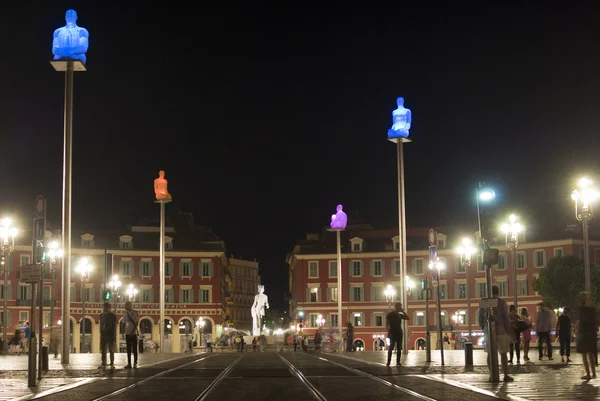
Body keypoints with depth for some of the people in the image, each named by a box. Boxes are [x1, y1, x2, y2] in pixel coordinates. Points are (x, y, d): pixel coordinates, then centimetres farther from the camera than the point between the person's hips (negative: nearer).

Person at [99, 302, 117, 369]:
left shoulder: (113, 316, -3)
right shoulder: (101, 315, 9)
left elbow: (115, 326, -4)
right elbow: (101, 325, 14)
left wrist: (115, 336, -9)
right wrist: (100, 334, 11)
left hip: (111, 335, -4)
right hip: (103, 335, 4)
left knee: (111, 350, -3)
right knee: (103, 350, 4)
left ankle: (112, 364, 2)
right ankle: (103, 363, 10)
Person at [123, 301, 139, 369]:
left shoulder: (134, 313, -6)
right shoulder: (125, 313, 9)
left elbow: (136, 323, -9)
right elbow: (125, 323, 15)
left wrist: (133, 331, -17)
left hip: (133, 333, -5)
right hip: (127, 333, 5)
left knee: (134, 349, -1)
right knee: (128, 349, 7)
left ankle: (135, 363, 2)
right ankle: (129, 363, 10)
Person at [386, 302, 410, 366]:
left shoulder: (400, 315, 16)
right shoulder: (390, 314, 1)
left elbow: (408, 318, 13)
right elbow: (387, 323, -2)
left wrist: (403, 311, 6)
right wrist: (389, 330, -13)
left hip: (399, 333, 6)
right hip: (392, 333, -6)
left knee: (399, 348, 3)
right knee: (391, 347, -10)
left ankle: (398, 362, 5)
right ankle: (388, 362, -10)